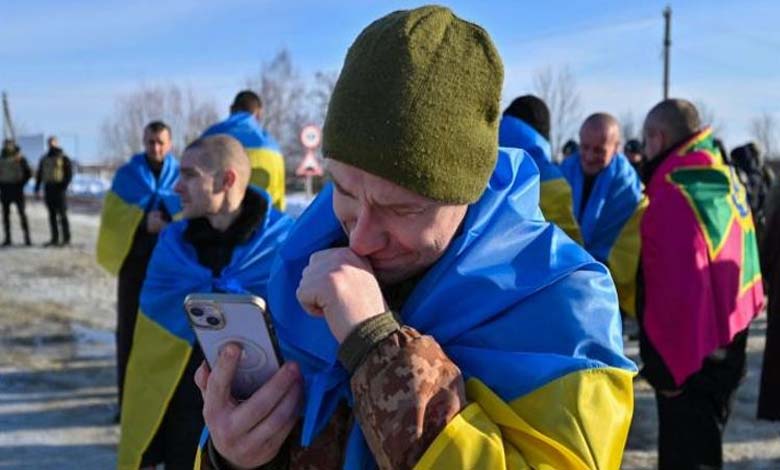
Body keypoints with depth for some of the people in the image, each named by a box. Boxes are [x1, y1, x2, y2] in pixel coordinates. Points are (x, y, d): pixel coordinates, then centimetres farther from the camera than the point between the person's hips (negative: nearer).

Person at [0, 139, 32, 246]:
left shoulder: (20, 158, 1)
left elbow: (29, 173, 2)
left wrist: (21, 184, -6)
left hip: (17, 188, -3)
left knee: (22, 213, -7)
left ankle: (27, 238, -6)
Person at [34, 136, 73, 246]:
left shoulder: (63, 158, 0)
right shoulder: (44, 158, 15)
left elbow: (69, 173, -6)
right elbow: (39, 174, 18)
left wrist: (63, 186, -16)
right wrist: (37, 188, 10)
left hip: (59, 189, -5)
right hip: (48, 189, 5)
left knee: (62, 214, -6)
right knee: (52, 215, 6)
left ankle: (66, 238, -3)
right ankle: (55, 238, 10)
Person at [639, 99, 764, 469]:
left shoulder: (674, 192, -22)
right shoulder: (726, 180, 6)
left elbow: (677, 289, -25)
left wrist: (666, 365, -20)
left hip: (687, 357, -9)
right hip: (726, 343, 9)